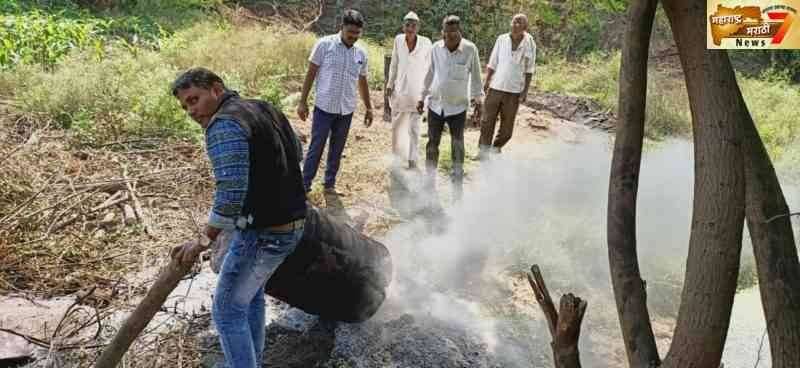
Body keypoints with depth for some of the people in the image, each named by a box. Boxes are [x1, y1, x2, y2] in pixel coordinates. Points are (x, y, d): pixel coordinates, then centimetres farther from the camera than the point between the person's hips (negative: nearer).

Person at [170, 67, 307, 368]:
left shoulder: (224, 125, -18)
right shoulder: (264, 108, 10)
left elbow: (231, 192, -27)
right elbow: (296, 152, 25)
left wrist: (206, 239, -16)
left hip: (263, 233, -10)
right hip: (293, 222, 10)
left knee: (228, 310, 7)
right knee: (250, 293, 27)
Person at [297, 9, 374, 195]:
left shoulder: (361, 53, 6)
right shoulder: (325, 44, -7)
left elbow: (363, 82, 16)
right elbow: (311, 73, -4)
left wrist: (369, 108, 17)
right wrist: (303, 101, -7)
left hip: (346, 110, 4)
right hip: (324, 107, -4)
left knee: (337, 150, 12)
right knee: (316, 148, 0)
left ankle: (330, 184, 24)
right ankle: (304, 185, 11)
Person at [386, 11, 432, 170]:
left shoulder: (426, 42, -9)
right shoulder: (398, 40, -2)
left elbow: (429, 66, -1)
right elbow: (394, 64, 7)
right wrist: (390, 84, 8)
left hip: (417, 90, -3)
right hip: (400, 88, 3)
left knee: (414, 127, -1)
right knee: (397, 125, 12)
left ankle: (412, 159, 8)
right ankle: (397, 157, 29)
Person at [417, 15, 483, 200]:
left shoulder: (470, 49, -11)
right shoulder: (436, 48, -4)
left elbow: (475, 76, -1)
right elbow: (430, 74, 7)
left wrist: (478, 99, -1)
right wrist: (422, 97, 9)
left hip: (458, 107, -2)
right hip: (435, 104, 2)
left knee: (458, 147, 5)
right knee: (432, 143, 11)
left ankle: (457, 186, 16)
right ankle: (430, 182, 26)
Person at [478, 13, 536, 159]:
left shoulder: (529, 43, -3)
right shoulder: (501, 39, -1)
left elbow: (529, 70, 2)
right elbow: (492, 63, 5)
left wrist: (525, 91, -2)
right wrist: (487, 81, -3)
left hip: (514, 92, 0)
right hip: (495, 87, 0)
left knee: (507, 126, 7)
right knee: (487, 121, 1)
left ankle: (496, 149, 26)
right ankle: (483, 150, 12)